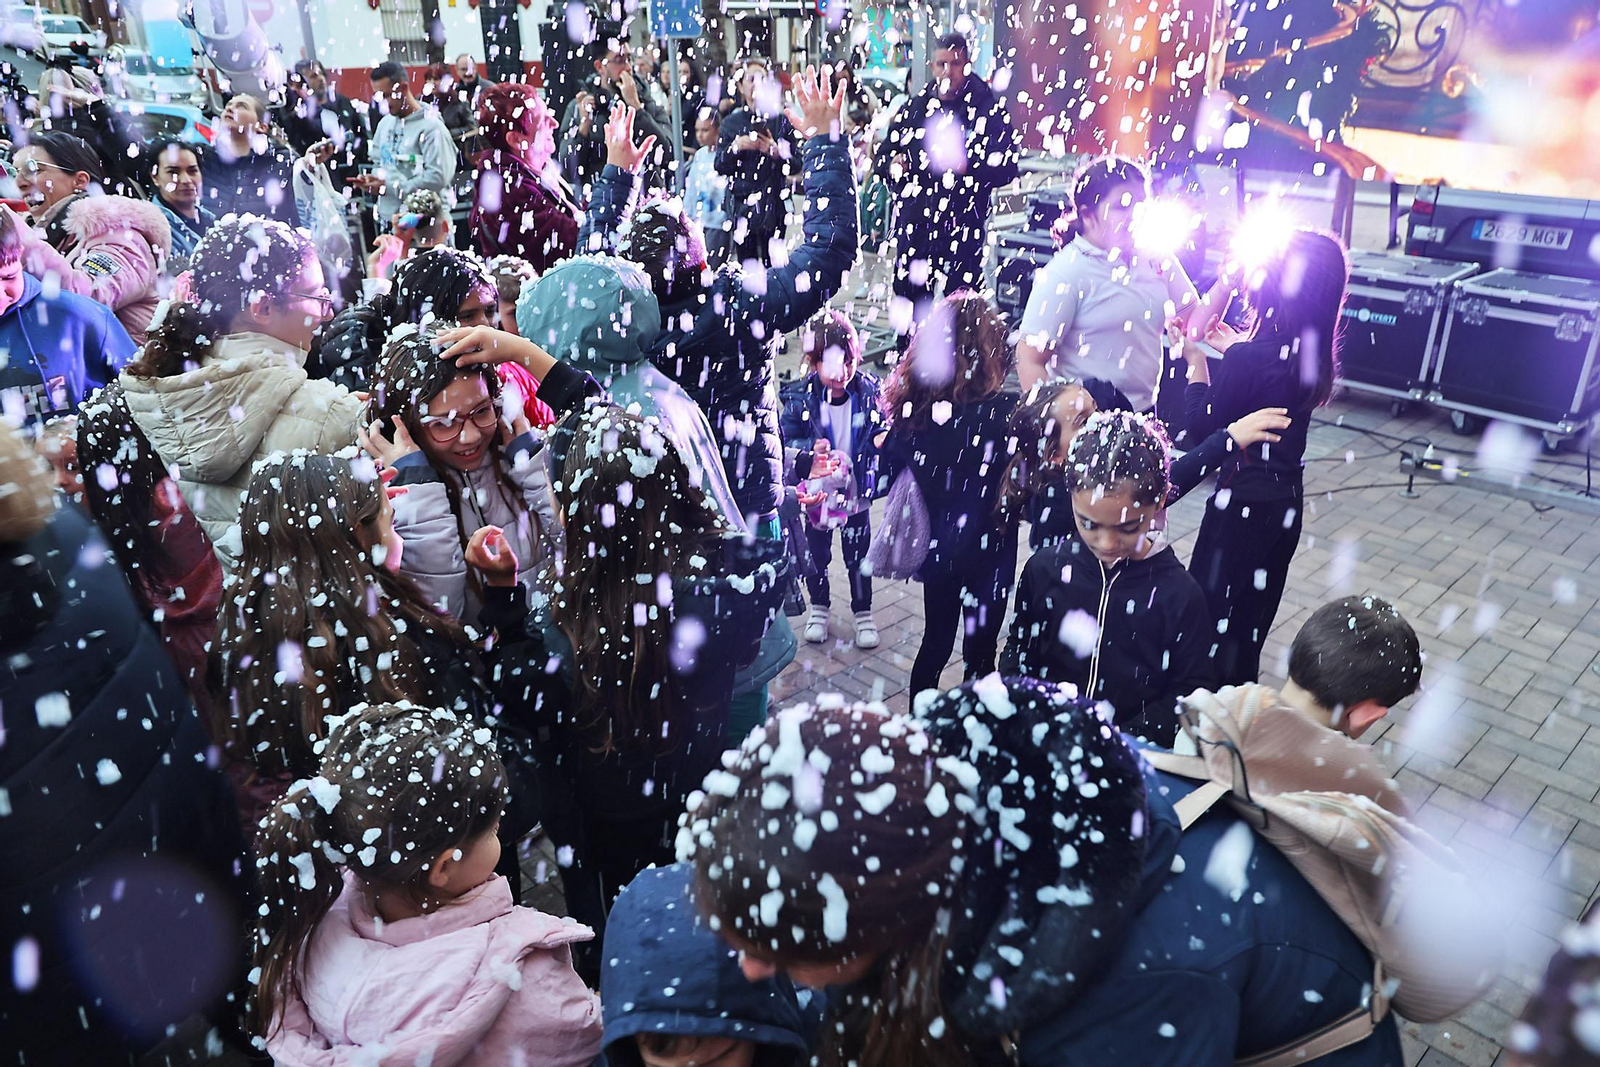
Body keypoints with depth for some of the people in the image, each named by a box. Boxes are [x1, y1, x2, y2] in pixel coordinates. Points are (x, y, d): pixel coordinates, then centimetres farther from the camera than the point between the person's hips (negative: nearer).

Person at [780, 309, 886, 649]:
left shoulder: (869, 392, -14)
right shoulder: (803, 397, -16)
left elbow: (882, 432, -1)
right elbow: (786, 440, -12)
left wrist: (883, 439, -23)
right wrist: (810, 449, -30)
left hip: (856, 492, 0)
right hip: (818, 493, 0)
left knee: (858, 557, 15)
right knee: (817, 555, 19)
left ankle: (863, 612, 36)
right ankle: (819, 609, 41)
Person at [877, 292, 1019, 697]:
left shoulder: (913, 405, -9)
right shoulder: (1004, 410, -21)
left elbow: (890, 473, -1)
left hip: (934, 546, 5)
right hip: (987, 550, -5)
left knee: (935, 640, 22)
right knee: (979, 651, 11)